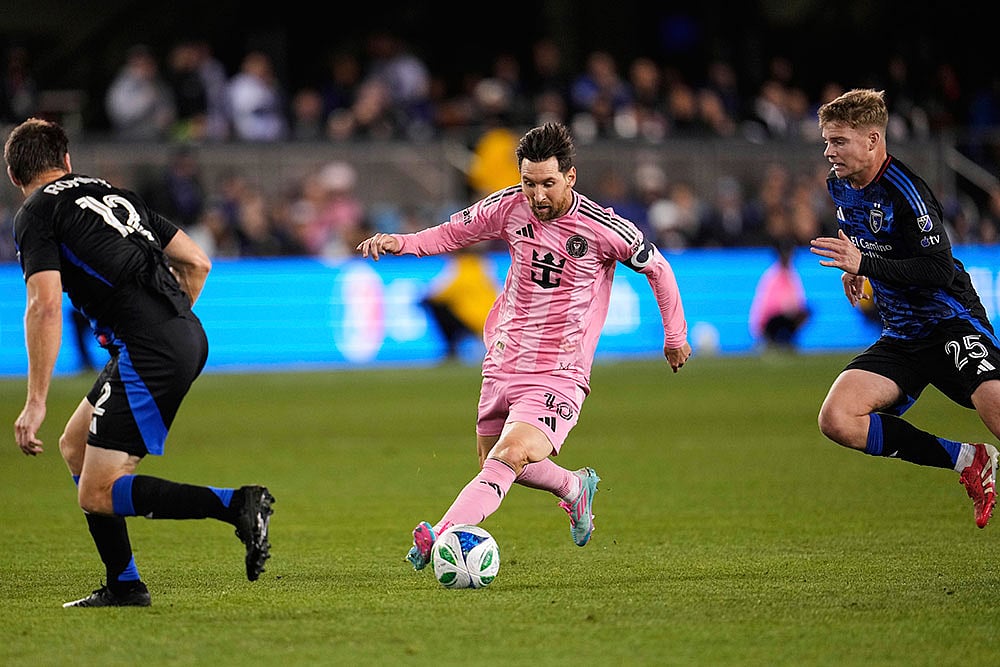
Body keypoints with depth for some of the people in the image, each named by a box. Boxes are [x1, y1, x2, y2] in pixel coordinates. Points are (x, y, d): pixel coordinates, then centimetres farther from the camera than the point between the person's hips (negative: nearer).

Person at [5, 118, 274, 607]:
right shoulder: (113, 194, 23)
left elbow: (45, 307, -14)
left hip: (150, 351, -8)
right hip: (188, 334, 8)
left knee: (97, 494, -6)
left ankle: (237, 505, -19)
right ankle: (123, 585, 19)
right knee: (75, 445, 21)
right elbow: (197, 263, 21)